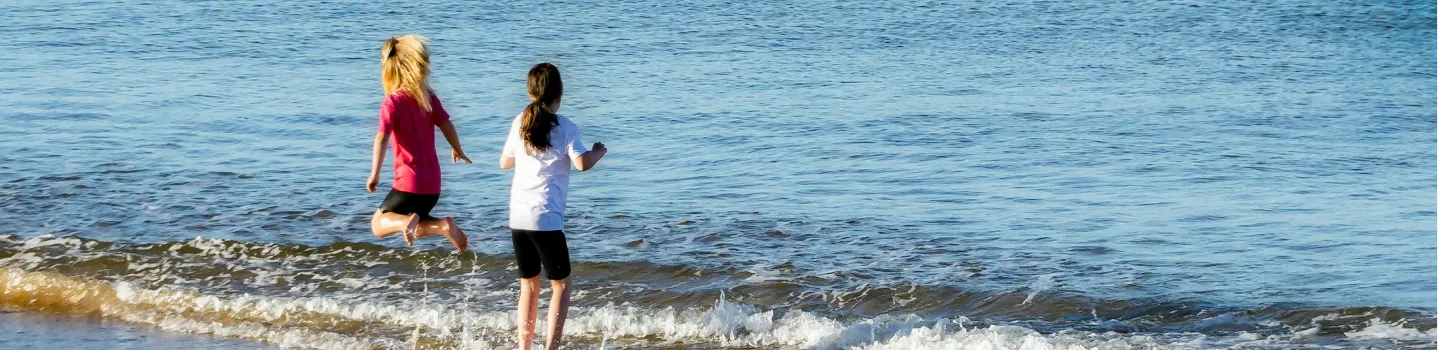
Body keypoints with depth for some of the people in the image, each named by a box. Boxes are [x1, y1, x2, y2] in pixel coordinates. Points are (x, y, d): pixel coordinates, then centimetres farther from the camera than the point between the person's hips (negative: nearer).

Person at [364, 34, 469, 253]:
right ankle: (444, 226, -8)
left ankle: (405, 221, -26)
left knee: (378, 225, 8)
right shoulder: (428, 96, 1)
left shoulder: (393, 101, -13)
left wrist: (375, 175, -20)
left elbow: (382, 138, -23)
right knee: (416, 230, 25)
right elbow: (447, 125, 7)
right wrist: (457, 151, 26)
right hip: (433, 182, 5)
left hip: (409, 182, -5)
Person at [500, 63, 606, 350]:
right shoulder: (565, 127, -4)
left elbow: (505, 162, 19)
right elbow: (582, 163, -16)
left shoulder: (520, 123, 9)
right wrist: (599, 152, 4)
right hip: (546, 218, -5)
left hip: (518, 217, 5)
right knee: (561, 284, 6)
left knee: (529, 285, 15)